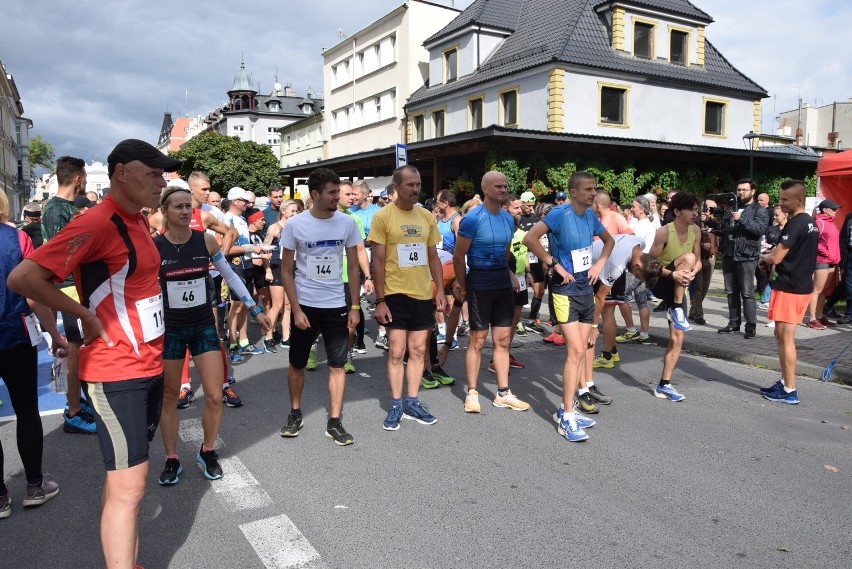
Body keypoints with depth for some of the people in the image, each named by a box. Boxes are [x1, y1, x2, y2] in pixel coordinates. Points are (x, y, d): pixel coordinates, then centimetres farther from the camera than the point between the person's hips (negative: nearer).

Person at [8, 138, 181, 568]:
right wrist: (87, 315, -16)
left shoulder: (138, 221, 10)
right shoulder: (96, 223, -18)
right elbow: (23, 278, -22)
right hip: (115, 371, -9)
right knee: (128, 485, -5)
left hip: (148, 364, 9)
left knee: (124, 476, 19)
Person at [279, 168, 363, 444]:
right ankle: (295, 413, 31)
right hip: (304, 305, -1)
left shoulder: (347, 222, -5)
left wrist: (355, 307, -2)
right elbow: (286, 271, -4)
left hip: (336, 305, 1)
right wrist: (296, 310, -10)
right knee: (297, 363, 10)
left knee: (337, 364, 3)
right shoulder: (295, 224, -9)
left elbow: (353, 268, 2)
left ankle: (334, 422, 14)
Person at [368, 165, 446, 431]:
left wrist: (440, 289, 5)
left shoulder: (426, 216, 7)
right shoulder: (383, 217, -7)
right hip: (396, 294, -4)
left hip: (423, 294, 5)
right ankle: (396, 405, 17)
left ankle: (412, 403, 23)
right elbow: (378, 261, -8)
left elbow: (433, 256, 12)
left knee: (418, 350, 10)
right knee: (397, 351, 2)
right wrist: (380, 300, -12)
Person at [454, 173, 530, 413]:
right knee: (478, 339, 1)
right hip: (480, 283, -6)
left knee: (503, 339, 9)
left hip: (504, 283, 6)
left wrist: (508, 274, 15)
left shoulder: (508, 218, 9)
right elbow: (458, 257, -9)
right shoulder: (473, 218, -12)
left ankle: (503, 393, 18)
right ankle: (472, 393, 13)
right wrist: (464, 289, -3)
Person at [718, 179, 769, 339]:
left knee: (747, 293, -7)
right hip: (729, 255, 6)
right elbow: (723, 226, 22)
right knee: (731, 292, 10)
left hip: (746, 257, -6)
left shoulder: (759, 210, 1)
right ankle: (734, 323, 18)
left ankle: (751, 326, -3)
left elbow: (760, 229, -16)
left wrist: (742, 219, -26)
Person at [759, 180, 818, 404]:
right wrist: (773, 252, 9)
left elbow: (776, 258, -20)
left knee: (785, 337, -4)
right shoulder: (810, 223, 13)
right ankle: (784, 382, 22)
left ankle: (789, 391, 1)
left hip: (789, 287, -10)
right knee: (783, 336, 15)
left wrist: (763, 257, 1)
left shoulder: (795, 224, -18)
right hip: (803, 285, 10)